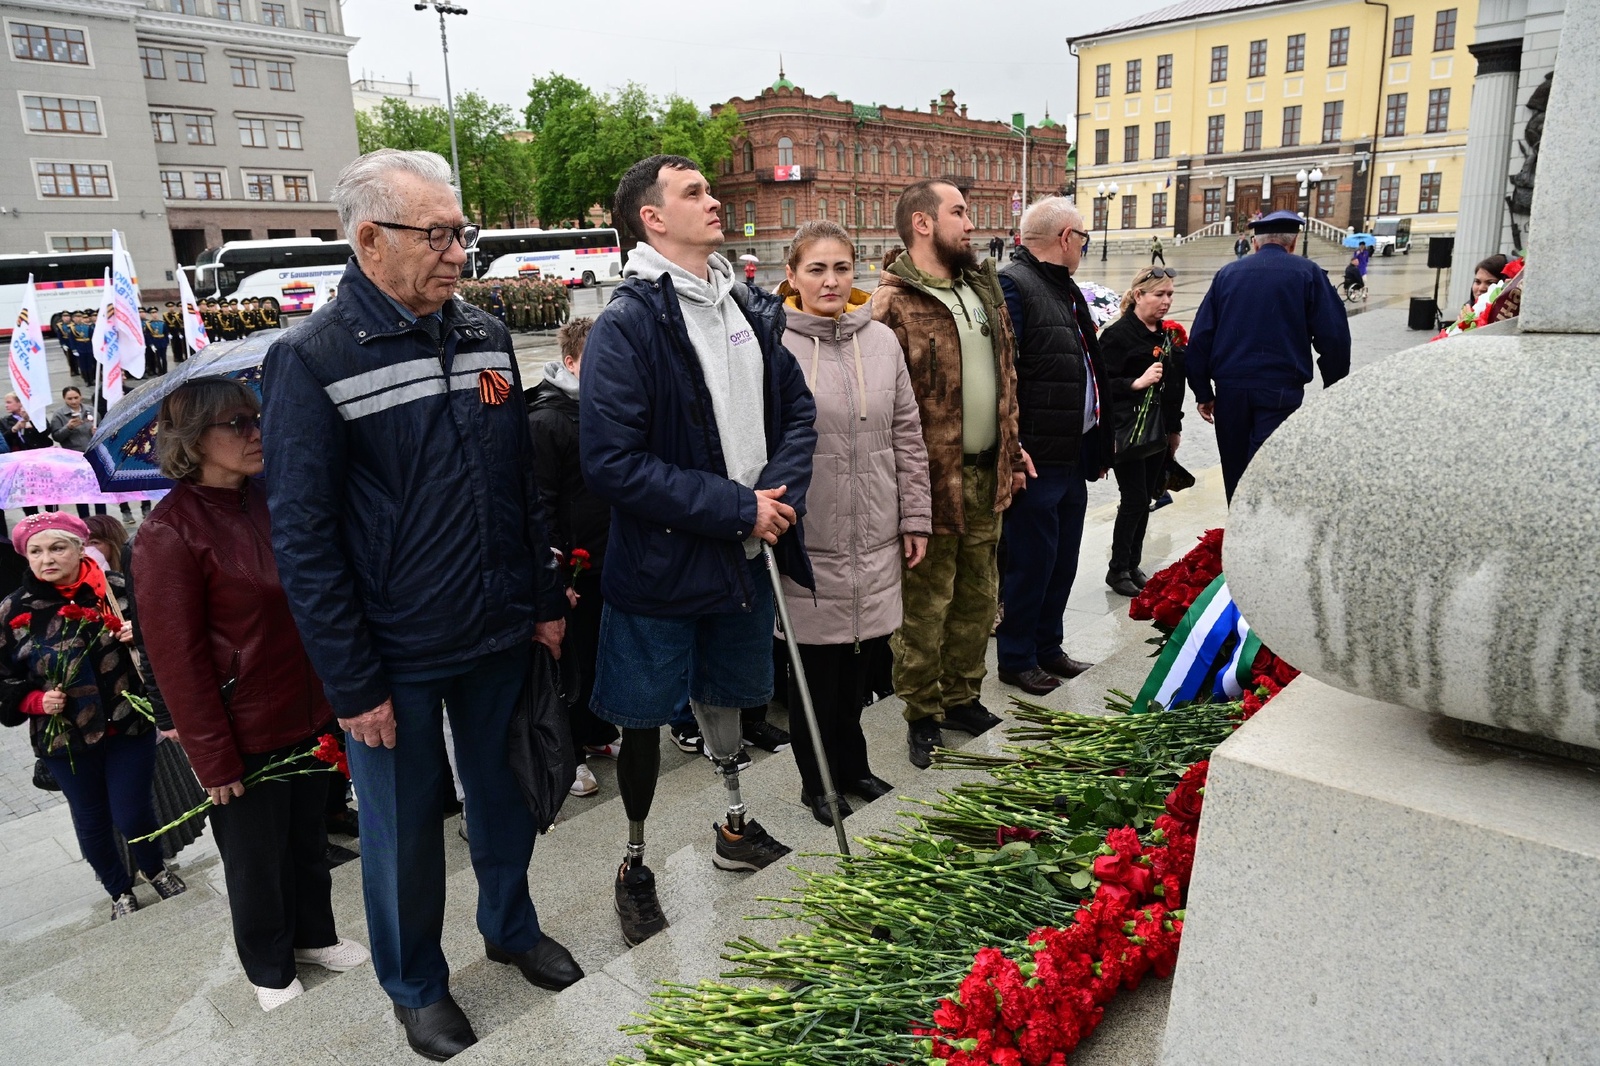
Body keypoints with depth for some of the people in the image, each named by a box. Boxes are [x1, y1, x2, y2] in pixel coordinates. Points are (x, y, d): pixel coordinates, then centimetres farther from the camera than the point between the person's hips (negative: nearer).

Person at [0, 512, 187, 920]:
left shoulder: (119, 591, -7)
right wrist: (36, 701, -14)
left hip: (130, 727, -1)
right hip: (65, 737, 2)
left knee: (132, 815, 3)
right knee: (92, 821, 15)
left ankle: (156, 870, 35)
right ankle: (120, 892, 39)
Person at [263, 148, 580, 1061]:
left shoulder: (485, 337, 3)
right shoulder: (313, 358, -13)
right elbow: (303, 537, -13)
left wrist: (546, 601, 10)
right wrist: (354, 685, -13)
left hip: (499, 638, 5)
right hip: (396, 659, -4)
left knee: (506, 795, 20)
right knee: (406, 826, 13)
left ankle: (512, 926, 46)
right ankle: (417, 985, 37)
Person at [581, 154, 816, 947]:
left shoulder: (752, 308, 5)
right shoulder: (627, 325, -16)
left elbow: (798, 408, 10)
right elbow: (613, 464, -22)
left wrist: (779, 494, -10)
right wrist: (737, 509, -20)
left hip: (744, 552, 6)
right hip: (661, 561, -6)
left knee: (726, 693, 23)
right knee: (644, 719, 10)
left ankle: (735, 828, 44)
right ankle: (635, 866, 32)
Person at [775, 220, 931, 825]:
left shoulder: (881, 340, 7)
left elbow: (907, 436, 10)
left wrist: (915, 517, 9)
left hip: (873, 538, 4)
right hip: (808, 540, -4)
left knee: (858, 660, 15)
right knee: (815, 662, 7)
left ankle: (851, 764, 36)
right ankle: (817, 781, 27)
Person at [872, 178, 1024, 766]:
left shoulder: (984, 286, 13)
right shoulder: (894, 302, -13)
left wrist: (1012, 451, 19)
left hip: (988, 473, 8)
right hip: (932, 480, -8)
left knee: (978, 596, 18)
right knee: (925, 605, 4)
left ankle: (962, 696, 34)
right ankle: (922, 714, 21)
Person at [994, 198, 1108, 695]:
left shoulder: (1067, 290, 19)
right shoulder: (1012, 285, -12)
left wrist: (1097, 444, 21)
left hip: (1074, 455, 10)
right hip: (1036, 460, -10)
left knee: (1063, 559, 16)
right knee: (1031, 561, 0)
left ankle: (1047, 646, 31)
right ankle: (1016, 658, 16)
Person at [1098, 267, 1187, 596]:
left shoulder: (1167, 333, 12)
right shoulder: (1118, 334, -12)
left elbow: (1174, 385, 20)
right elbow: (1104, 384, -16)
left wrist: (1174, 428, 20)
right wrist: (1138, 383, -25)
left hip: (1158, 432, 7)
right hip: (1127, 433, -7)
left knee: (1144, 500, 11)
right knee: (1134, 500, -5)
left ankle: (1133, 566, 22)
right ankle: (1118, 570, 9)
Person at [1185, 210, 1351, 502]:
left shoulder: (1227, 274, 10)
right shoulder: (1308, 273, 2)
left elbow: (1200, 336, 5)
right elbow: (1333, 337, -4)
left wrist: (1203, 392, 9)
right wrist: (1333, 390, 7)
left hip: (1231, 389, 3)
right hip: (1282, 391, -3)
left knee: (1235, 473, 16)